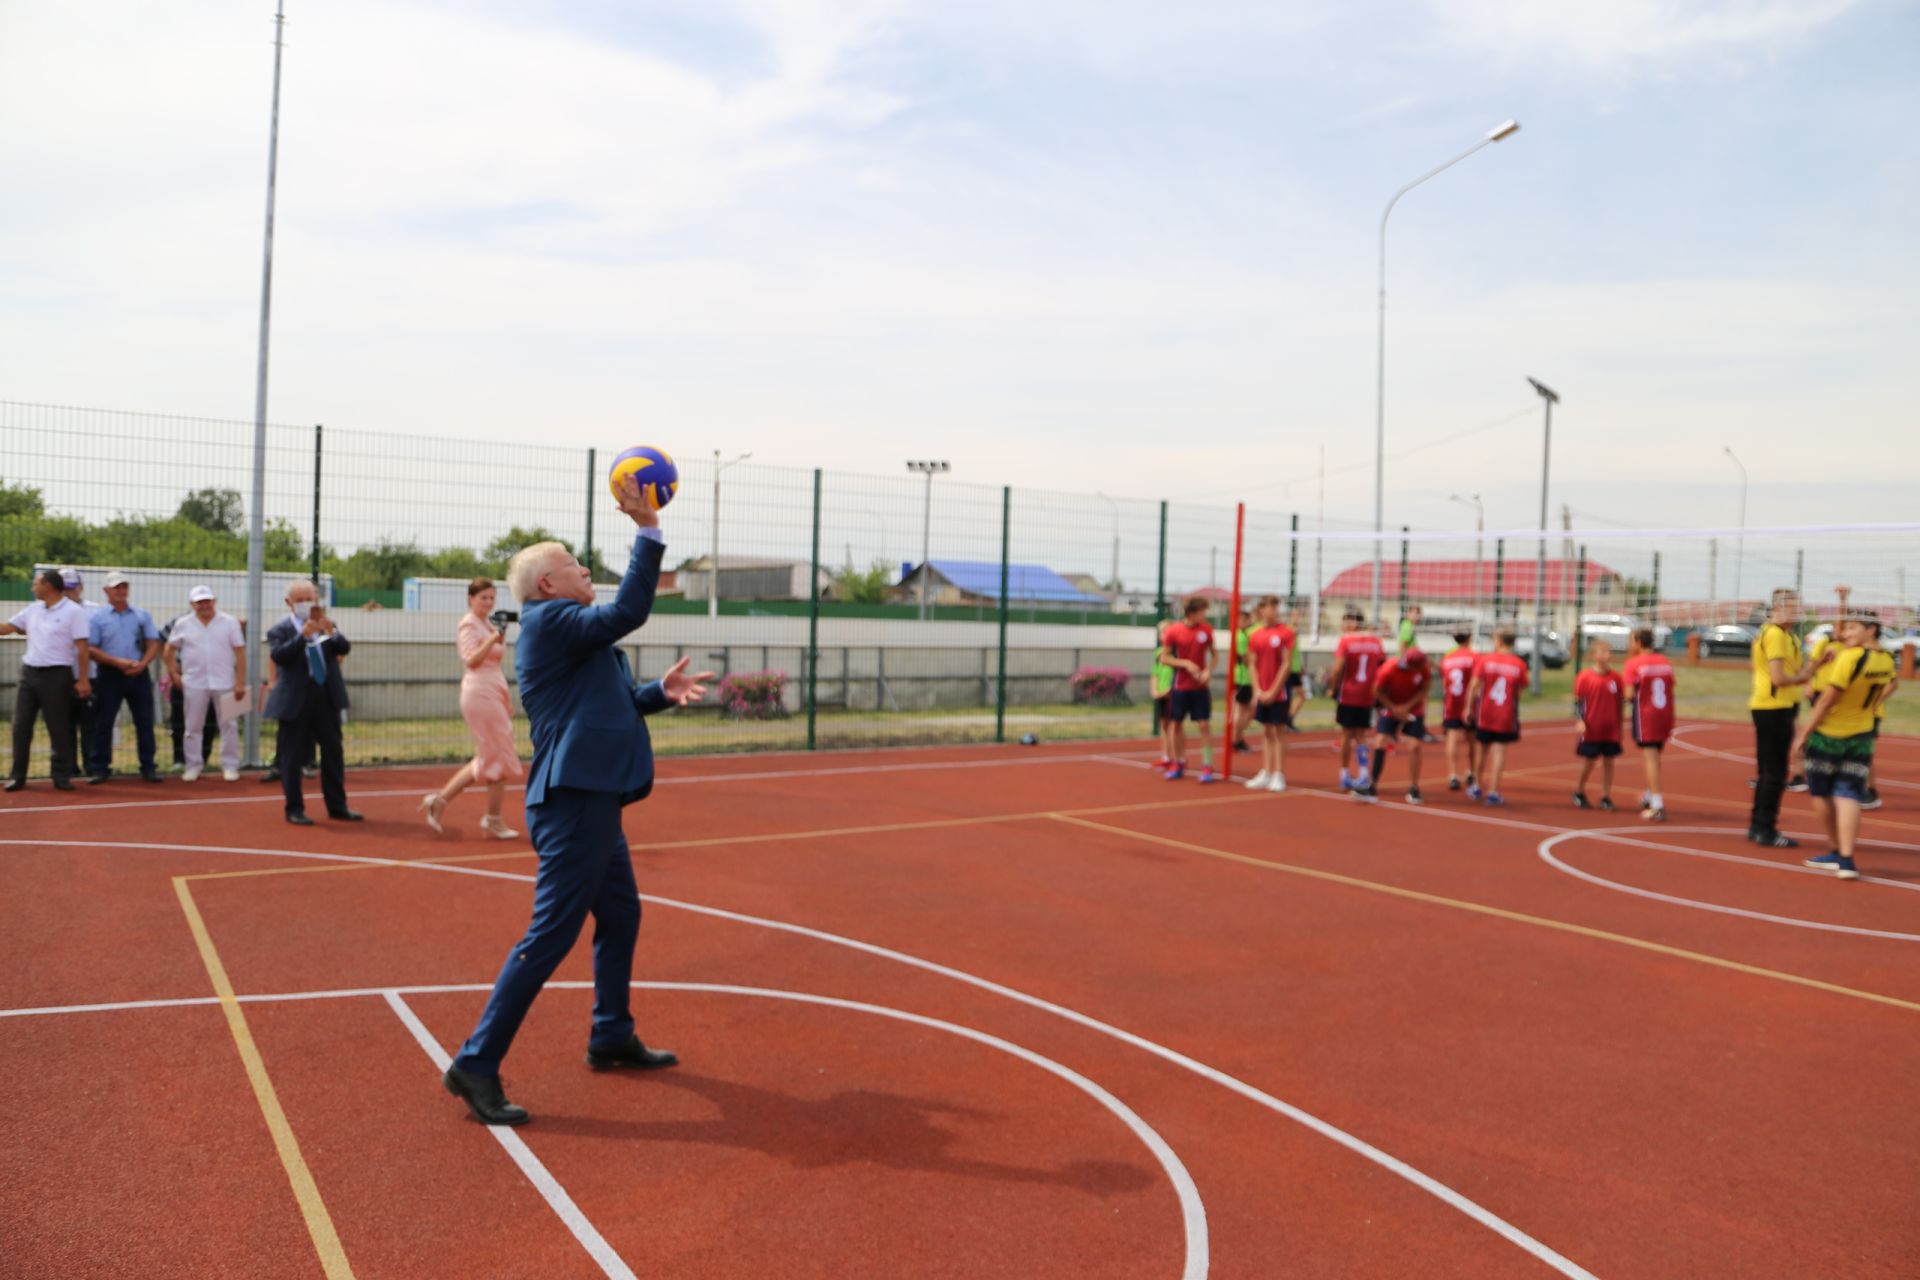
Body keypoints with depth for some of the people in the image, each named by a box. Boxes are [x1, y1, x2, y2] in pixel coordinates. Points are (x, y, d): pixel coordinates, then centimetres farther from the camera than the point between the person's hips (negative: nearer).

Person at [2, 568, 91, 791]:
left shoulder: (73, 611, -8)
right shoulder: (32, 610, 11)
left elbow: (83, 647, -11)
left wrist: (83, 679, -15)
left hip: (56, 675, -6)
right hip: (29, 673, 6)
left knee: (59, 728, 0)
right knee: (21, 726, 6)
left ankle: (62, 777, 8)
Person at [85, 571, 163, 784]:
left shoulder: (143, 615, 12)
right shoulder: (96, 617, 4)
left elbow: (154, 644, 8)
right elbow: (90, 649, -4)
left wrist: (142, 663, -10)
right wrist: (117, 661, -17)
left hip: (139, 674, 2)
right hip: (110, 675, -2)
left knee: (145, 722, 2)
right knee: (103, 723, -1)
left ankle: (148, 767, 8)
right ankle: (99, 768, 6)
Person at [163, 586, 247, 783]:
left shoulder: (229, 622, -1)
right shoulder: (183, 624, 3)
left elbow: (240, 653, -3)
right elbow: (169, 649, 14)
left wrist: (240, 682, -8)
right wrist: (174, 673, 5)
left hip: (224, 683, -1)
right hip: (194, 683, 1)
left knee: (229, 726, 2)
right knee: (193, 727, 7)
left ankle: (230, 766, 9)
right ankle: (193, 766, 16)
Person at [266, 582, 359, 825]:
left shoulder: (327, 625, 9)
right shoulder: (279, 629, -3)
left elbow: (345, 648, -4)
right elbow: (279, 656, -19)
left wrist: (332, 632, -22)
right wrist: (303, 635, -29)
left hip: (327, 698, 4)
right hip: (296, 702, -4)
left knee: (334, 754, 10)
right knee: (292, 757, 2)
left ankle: (337, 807, 19)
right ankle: (294, 809, 12)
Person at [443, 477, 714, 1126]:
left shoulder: (563, 631, 19)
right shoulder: (547, 620, -12)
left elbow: (608, 704, 23)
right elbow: (629, 611, -22)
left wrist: (659, 692, 6)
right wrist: (648, 529, -18)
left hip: (594, 802, 11)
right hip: (574, 801, -11)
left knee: (621, 917, 20)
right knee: (551, 934, -7)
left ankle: (612, 1037, 35)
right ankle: (476, 1064, 1)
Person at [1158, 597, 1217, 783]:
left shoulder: (1206, 630, -1)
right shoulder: (1173, 631, -8)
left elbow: (1213, 654, 10)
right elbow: (1164, 658, -4)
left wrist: (1209, 671, -8)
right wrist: (1185, 663, -17)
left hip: (1201, 686, 0)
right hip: (1180, 686, 0)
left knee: (1204, 725, -5)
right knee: (1178, 724, 8)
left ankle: (1207, 766, 0)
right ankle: (1179, 764, 23)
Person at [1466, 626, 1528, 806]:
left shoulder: (1485, 660, -7)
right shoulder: (1519, 664, -5)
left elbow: (1474, 686, -8)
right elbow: (1521, 689, 0)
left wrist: (1469, 707, 0)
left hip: (1485, 714, 1)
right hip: (1507, 717, -1)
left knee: (1483, 750, 17)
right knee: (1499, 751, 2)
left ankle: (1478, 786, 29)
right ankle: (1493, 791, -2)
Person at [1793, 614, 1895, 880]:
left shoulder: (1849, 657, -21)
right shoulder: (1887, 661, 1)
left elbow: (1827, 700, -19)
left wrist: (1804, 733, -11)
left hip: (1827, 735, -6)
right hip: (1861, 737, 6)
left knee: (1821, 794, 11)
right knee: (1848, 797, 1)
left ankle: (1837, 851, 21)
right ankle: (1845, 859, -10)